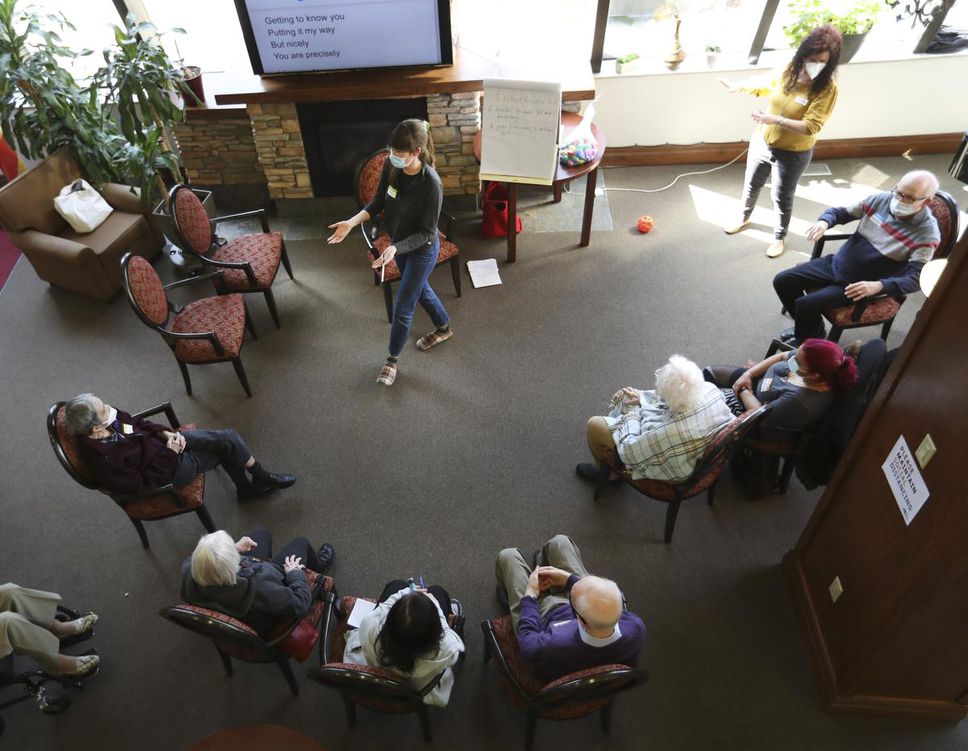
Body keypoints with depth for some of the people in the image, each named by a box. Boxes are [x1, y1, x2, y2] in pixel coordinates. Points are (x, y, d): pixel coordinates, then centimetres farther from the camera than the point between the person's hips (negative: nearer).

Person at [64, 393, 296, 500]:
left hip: (165, 442, 7)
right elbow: (141, 484, -25)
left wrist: (165, 432, -9)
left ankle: (246, 488, 24)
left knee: (228, 439, 2)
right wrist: (170, 454, -22)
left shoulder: (109, 420, -14)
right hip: (170, 469, -7)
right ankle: (261, 477, 21)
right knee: (230, 442, -7)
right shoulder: (103, 459, -35)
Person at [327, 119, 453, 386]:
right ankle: (444, 327, 53)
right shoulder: (390, 166, -14)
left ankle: (393, 359, 27)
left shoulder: (431, 183, -32)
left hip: (422, 249, -7)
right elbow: (378, 202, -1)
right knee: (419, 289, 27)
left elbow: (426, 232, -25)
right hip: (399, 243, 7)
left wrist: (395, 248, -36)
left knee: (402, 306, 4)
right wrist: (351, 222, -16)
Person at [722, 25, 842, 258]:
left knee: (782, 198, 12)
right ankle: (744, 218, 51)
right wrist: (741, 87, 7)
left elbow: (810, 127, -31)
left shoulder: (826, 89, -24)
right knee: (751, 185, 23)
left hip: (793, 154, -5)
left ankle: (780, 237, 36)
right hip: (761, 142, 5)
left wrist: (776, 120, -38)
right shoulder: (787, 70, -10)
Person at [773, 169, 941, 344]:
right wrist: (824, 222, -17)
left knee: (805, 304, -24)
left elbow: (915, 279, -22)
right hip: (835, 264, 6)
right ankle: (808, 327, 20)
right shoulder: (882, 199, -4)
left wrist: (878, 286, -40)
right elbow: (841, 212, 7)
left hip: (858, 284, -6)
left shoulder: (927, 234, -17)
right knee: (782, 281, -1)